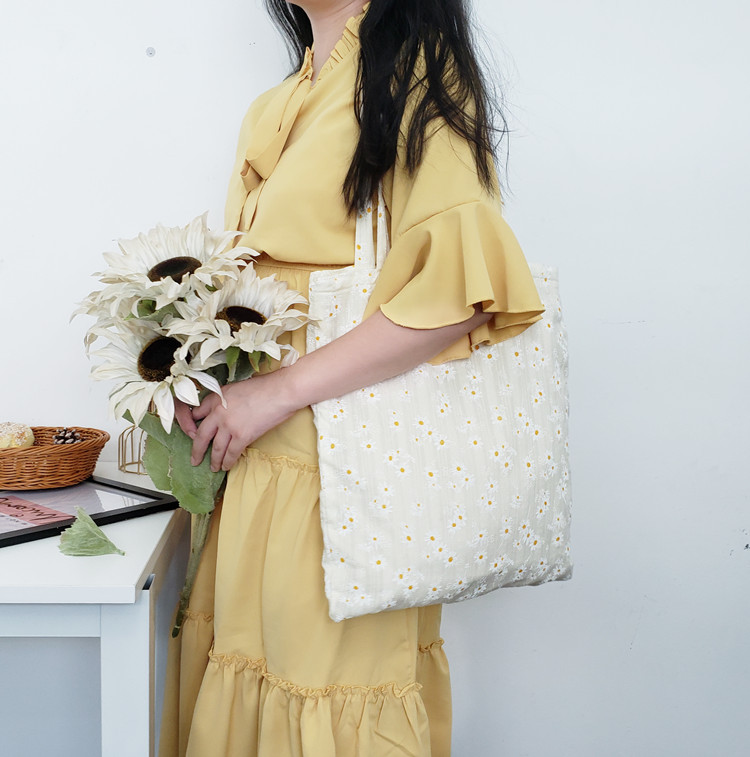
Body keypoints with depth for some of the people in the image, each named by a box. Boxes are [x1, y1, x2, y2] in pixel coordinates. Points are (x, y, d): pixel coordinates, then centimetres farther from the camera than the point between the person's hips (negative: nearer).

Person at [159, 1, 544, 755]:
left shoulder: (417, 73, -7)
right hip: (255, 461, 7)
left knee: (331, 678, 2)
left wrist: (278, 392, -18)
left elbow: (465, 283, -20)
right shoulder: (270, 113, 17)